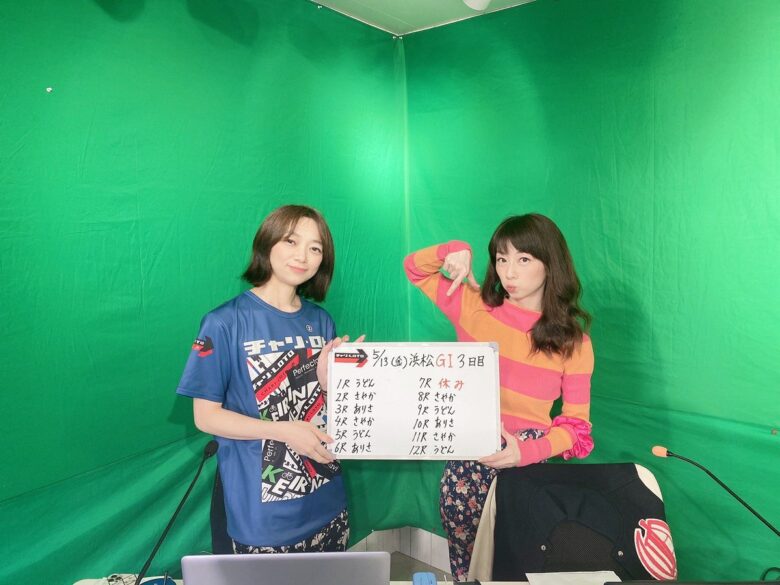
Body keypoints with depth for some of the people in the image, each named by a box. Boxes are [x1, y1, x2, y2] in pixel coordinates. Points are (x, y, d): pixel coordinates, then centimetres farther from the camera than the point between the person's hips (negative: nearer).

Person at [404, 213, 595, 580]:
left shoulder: (573, 341, -2)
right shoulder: (474, 307, 0)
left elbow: (576, 424, -1)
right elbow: (414, 268, 10)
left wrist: (528, 451, -19)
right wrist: (455, 250, -9)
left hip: (527, 456, -1)